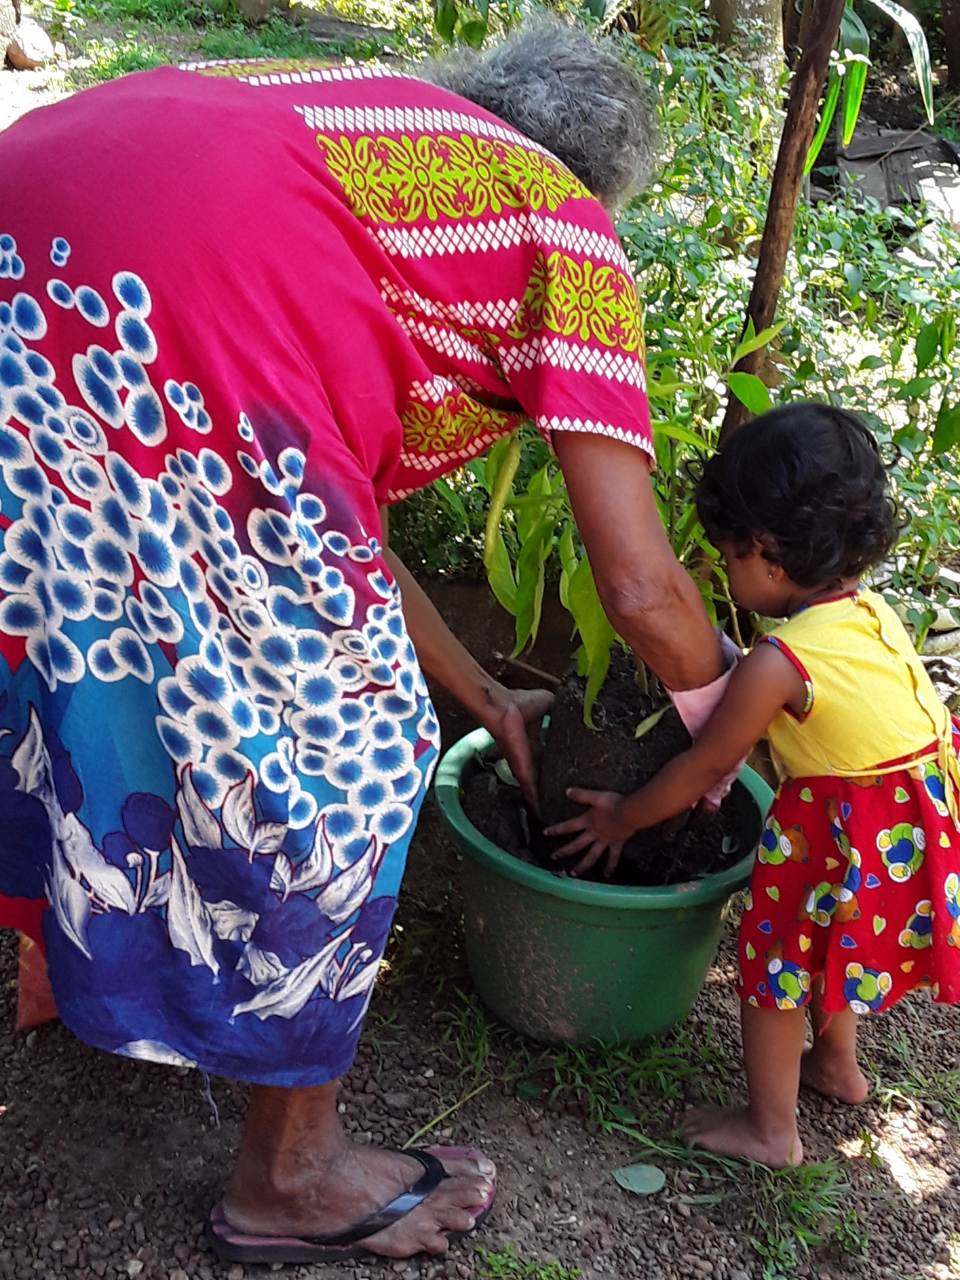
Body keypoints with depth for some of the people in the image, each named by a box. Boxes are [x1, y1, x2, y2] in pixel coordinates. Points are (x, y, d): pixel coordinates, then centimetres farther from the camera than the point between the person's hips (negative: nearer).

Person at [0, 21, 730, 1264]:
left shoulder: (374, 136, 33)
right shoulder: (562, 227, 12)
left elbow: (342, 506, 33)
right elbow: (640, 587, 6)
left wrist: (483, 697, 41)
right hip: (154, 367, -9)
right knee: (344, 753, 8)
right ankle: (289, 1180, 27)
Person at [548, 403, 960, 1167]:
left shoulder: (779, 663, -22)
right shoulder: (870, 612, 0)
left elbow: (704, 767, -8)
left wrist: (622, 820, 6)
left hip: (857, 838, -8)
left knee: (777, 963, 11)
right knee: (825, 947, 29)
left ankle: (771, 1131, 27)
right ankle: (837, 1067, 51)